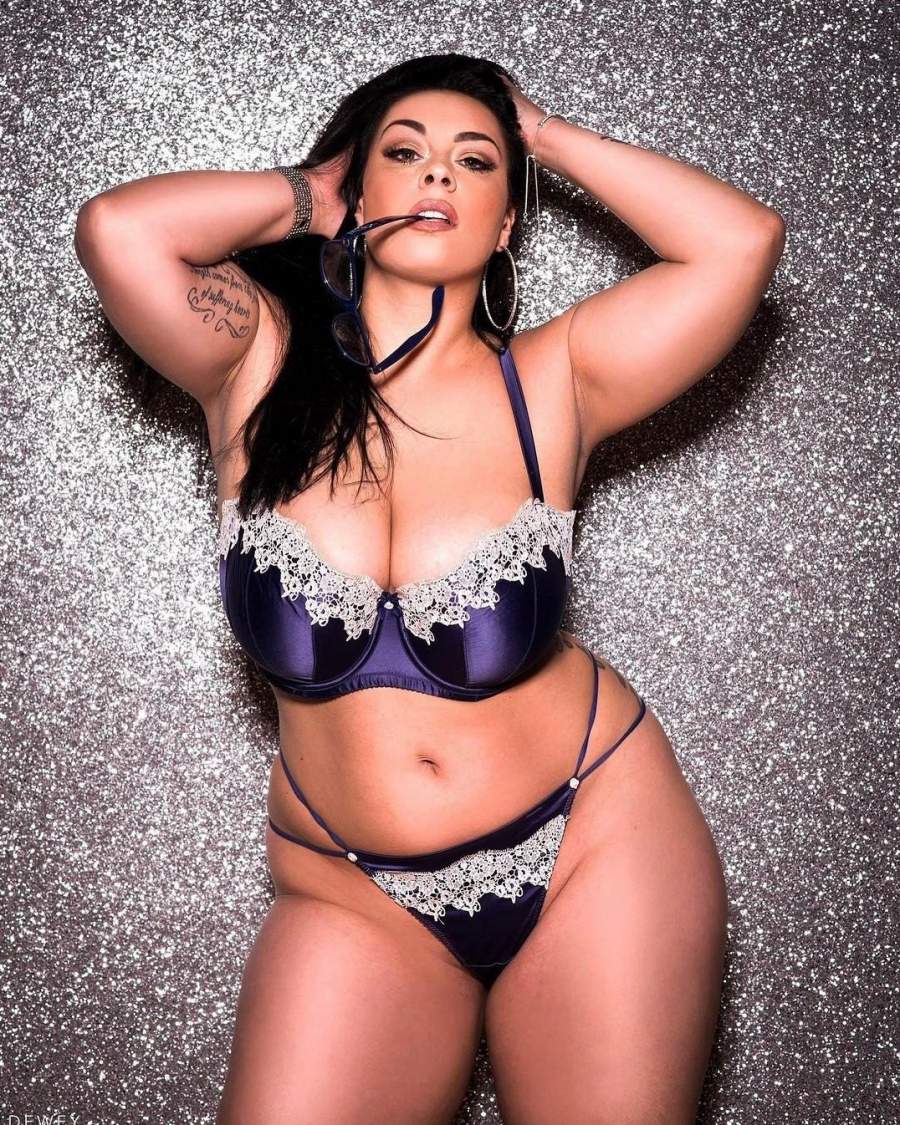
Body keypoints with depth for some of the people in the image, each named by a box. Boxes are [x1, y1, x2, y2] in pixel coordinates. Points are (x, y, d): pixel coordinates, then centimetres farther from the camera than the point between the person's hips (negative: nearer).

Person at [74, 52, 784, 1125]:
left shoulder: (550, 381, -5)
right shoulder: (262, 365, -3)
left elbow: (743, 240, -13)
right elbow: (116, 227, -19)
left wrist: (549, 136, -2)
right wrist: (304, 197, -3)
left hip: (593, 847, 0)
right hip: (352, 896, 1)